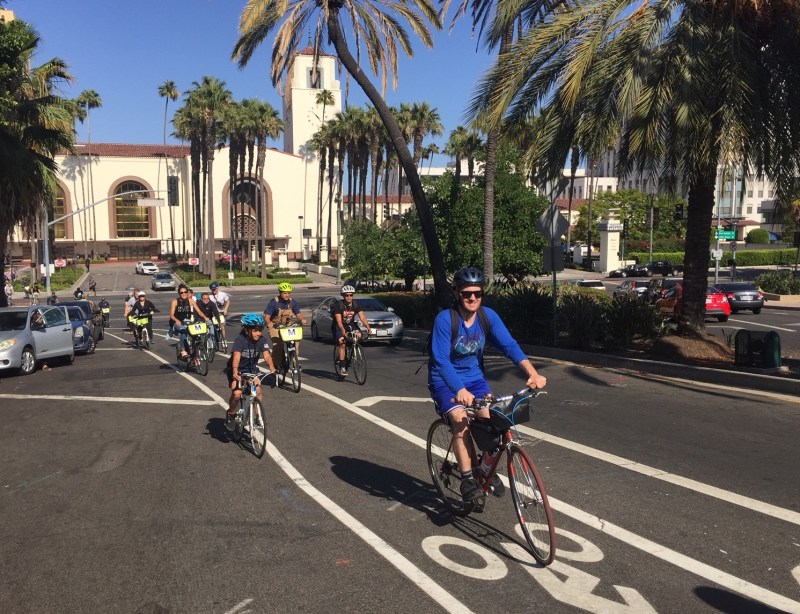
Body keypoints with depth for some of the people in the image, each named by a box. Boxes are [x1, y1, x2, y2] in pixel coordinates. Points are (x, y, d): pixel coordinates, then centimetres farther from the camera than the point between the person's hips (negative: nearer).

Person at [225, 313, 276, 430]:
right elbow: (236, 356, -37)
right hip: (237, 370, -3)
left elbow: (266, 355, -24)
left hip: (251, 369, 3)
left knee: (258, 390, -17)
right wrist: (235, 372, -53)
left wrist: (272, 368, -43)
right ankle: (231, 414, 8)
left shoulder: (262, 340, -13)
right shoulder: (240, 340, -24)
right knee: (237, 394, -20)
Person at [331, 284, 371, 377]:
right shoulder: (338, 305, -22)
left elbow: (362, 317, -19)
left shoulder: (356, 304, -12)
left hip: (350, 324, 4)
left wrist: (368, 327, -36)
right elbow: (339, 321, -31)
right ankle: (342, 367, -16)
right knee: (342, 342, -23)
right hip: (338, 326, -4)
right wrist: (343, 331, -47)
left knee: (358, 334, -23)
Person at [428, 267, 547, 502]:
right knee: (461, 419, -28)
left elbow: (509, 345, -16)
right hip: (445, 381, -4)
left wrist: (532, 373, -32)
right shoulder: (445, 319, -22)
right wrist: (460, 390, -44)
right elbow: (441, 360, -29)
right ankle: (467, 478, -11)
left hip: (474, 377, 4)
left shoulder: (488, 316, -9)